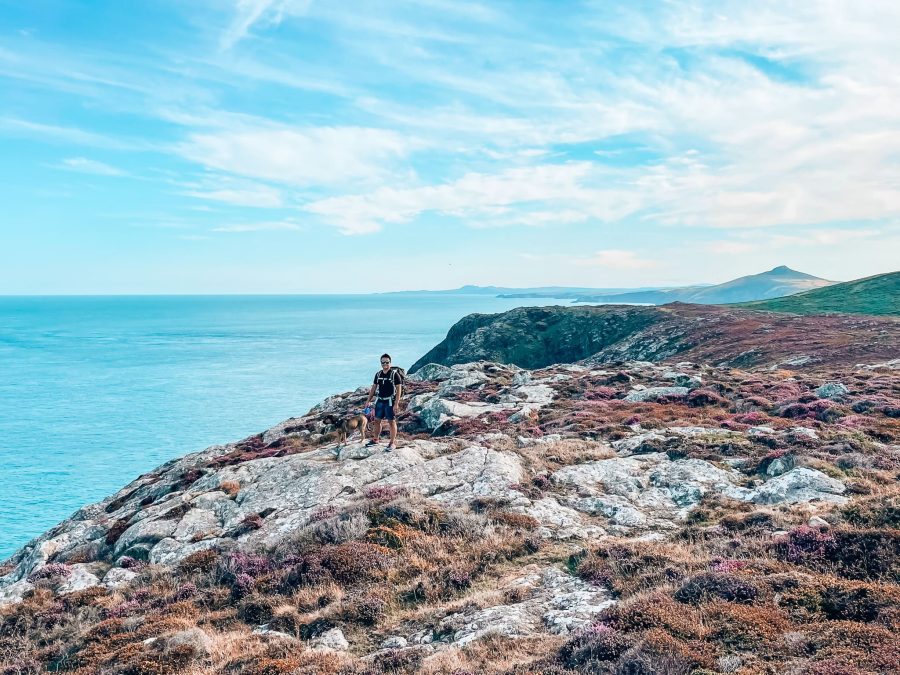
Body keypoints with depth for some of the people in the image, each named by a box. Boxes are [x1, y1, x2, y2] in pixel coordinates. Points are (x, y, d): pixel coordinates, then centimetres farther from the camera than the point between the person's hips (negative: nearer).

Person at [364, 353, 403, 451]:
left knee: (392, 422, 0)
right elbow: (373, 388, 15)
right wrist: (368, 400, 11)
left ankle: (393, 443, 7)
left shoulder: (395, 374, -9)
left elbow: (399, 389, -11)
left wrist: (396, 404, -17)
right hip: (379, 401, 6)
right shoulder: (378, 374, 8)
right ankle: (375, 439, 27)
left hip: (390, 402, -6)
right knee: (377, 421, 12)